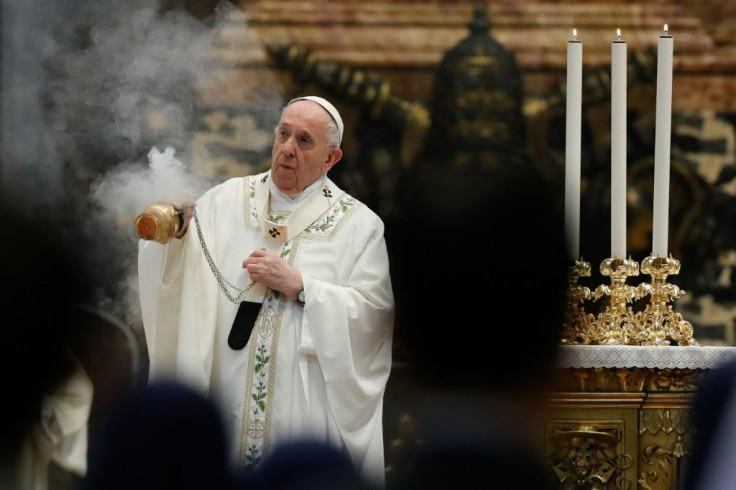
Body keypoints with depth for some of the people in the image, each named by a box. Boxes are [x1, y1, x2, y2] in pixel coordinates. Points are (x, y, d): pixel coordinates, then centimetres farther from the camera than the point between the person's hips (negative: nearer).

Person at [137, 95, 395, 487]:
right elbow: (180, 278, -1)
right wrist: (175, 233, -22)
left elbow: (376, 311, -8)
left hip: (307, 405, -2)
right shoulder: (227, 199, 7)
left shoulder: (358, 224, 1)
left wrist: (298, 285, -14)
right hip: (225, 394, 2)